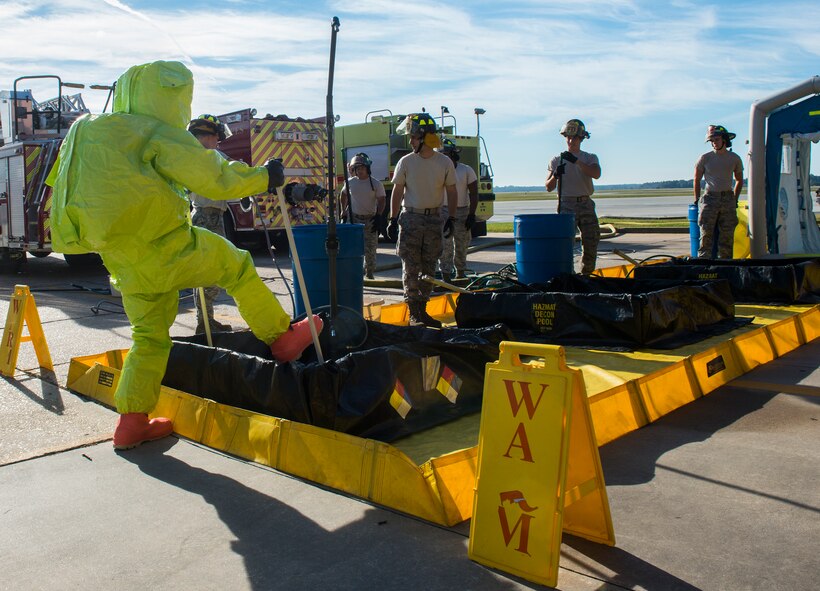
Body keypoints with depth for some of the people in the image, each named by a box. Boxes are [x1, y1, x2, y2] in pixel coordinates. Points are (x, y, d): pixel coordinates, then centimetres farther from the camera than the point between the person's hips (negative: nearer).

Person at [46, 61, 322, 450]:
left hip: (124, 261, 8)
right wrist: (263, 177, 0)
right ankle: (283, 340, 16)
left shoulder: (92, 132, 17)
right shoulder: (159, 133, -9)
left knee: (149, 336, 15)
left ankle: (131, 422, 15)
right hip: (162, 246, -8)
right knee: (237, 266, 9)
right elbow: (215, 179, -13)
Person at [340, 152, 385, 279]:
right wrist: (343, 211, 13)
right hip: (353, 218, 2)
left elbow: (381, 201, -6)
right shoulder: (350, 182, 3)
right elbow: (344, 194, 19)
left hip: (370, 220, -2)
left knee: (370, 249, 1)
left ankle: (369, 273, 13)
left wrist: (377, 217, -15)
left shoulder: (375, 184, -6)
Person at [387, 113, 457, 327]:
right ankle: (413, 313, 2)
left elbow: (451, 192, 7)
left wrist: (451, 219, 1)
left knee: (429, 269, 8)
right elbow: (397, 192, 1)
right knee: (411, 269, -3)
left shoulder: (445, 163, 0)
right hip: (411, 219, -2)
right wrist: (393, 220, -4)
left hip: (434, 220, 2)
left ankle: (422, 310, 18)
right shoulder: (406, 162, -2)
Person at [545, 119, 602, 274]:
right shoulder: (556, 160, 8)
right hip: (566, 204, -2)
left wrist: (576, 161, -20)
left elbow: (596, 174, -12)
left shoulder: (590, 158, 10)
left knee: (591, 241, 2)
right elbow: (549, 187, 5)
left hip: (586, 204, 2)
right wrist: (555, 175, -16)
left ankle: (586, 275, 15)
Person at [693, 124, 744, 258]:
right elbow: (697, 180, 10)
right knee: (706, 235, -9)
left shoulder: (735, 158, 8)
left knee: (727, 237, 1)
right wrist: (697, 200, 7)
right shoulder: (705, 158, 1)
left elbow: (739, 180, 20)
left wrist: (734, 199, 14)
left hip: (728, 200, 2)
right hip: (709, 198, -2)